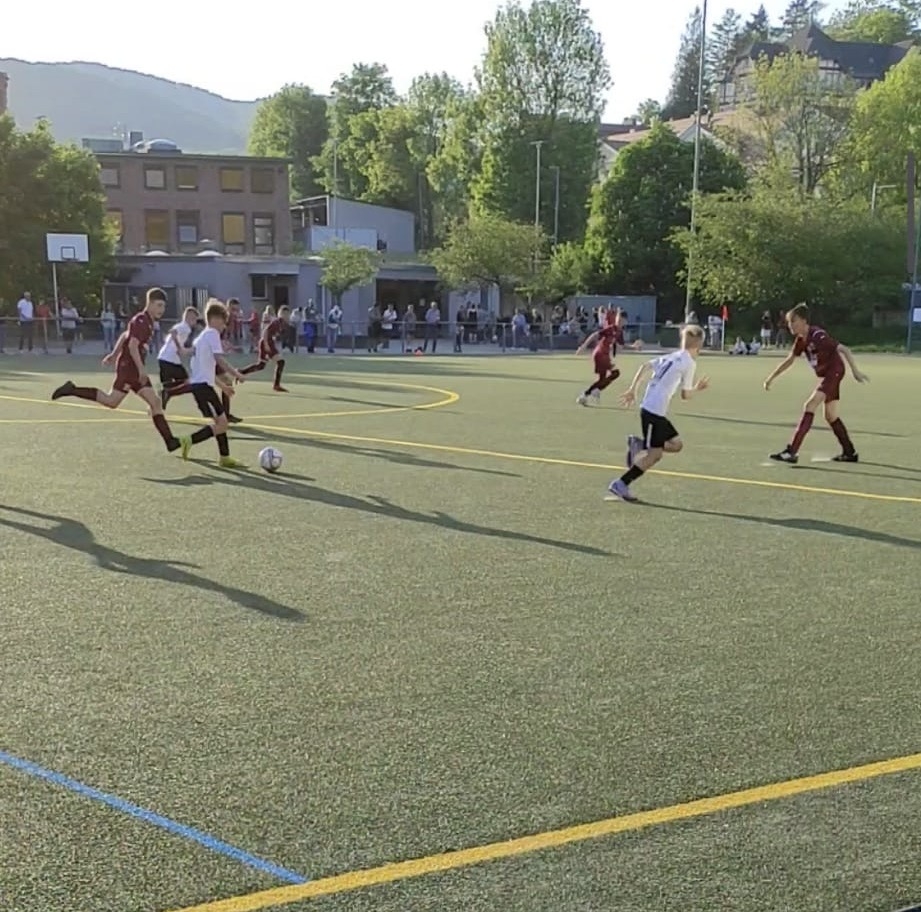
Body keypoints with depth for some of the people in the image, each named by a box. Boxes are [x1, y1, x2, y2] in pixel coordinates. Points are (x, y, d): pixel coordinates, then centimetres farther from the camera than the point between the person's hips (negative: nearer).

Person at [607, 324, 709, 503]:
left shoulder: (671, 357, 15)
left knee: (676, 445, 15)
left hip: (653, 410, 9)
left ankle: (639, 444, 10)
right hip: (654, 412, -9)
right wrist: (697, 388, 18)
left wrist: (632, 390, 7)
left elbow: (645, 367, 7)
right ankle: (620, 484, -3)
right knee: (654, 455, -4)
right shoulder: (690, 363, -6)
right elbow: (685, 395, -1)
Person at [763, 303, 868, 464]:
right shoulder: (801, 340, 3)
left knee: (810, 406, -19)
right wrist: (771, 378, 18)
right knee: (830, 416, 14)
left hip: (834, 371, -9)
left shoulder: (817, 335, -23)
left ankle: (792, 451, -23)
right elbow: (789, 360, 17)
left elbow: (844, 349, -26)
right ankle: (849, 452, 26)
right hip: (825, 375, 9)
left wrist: (855, 371, -32)